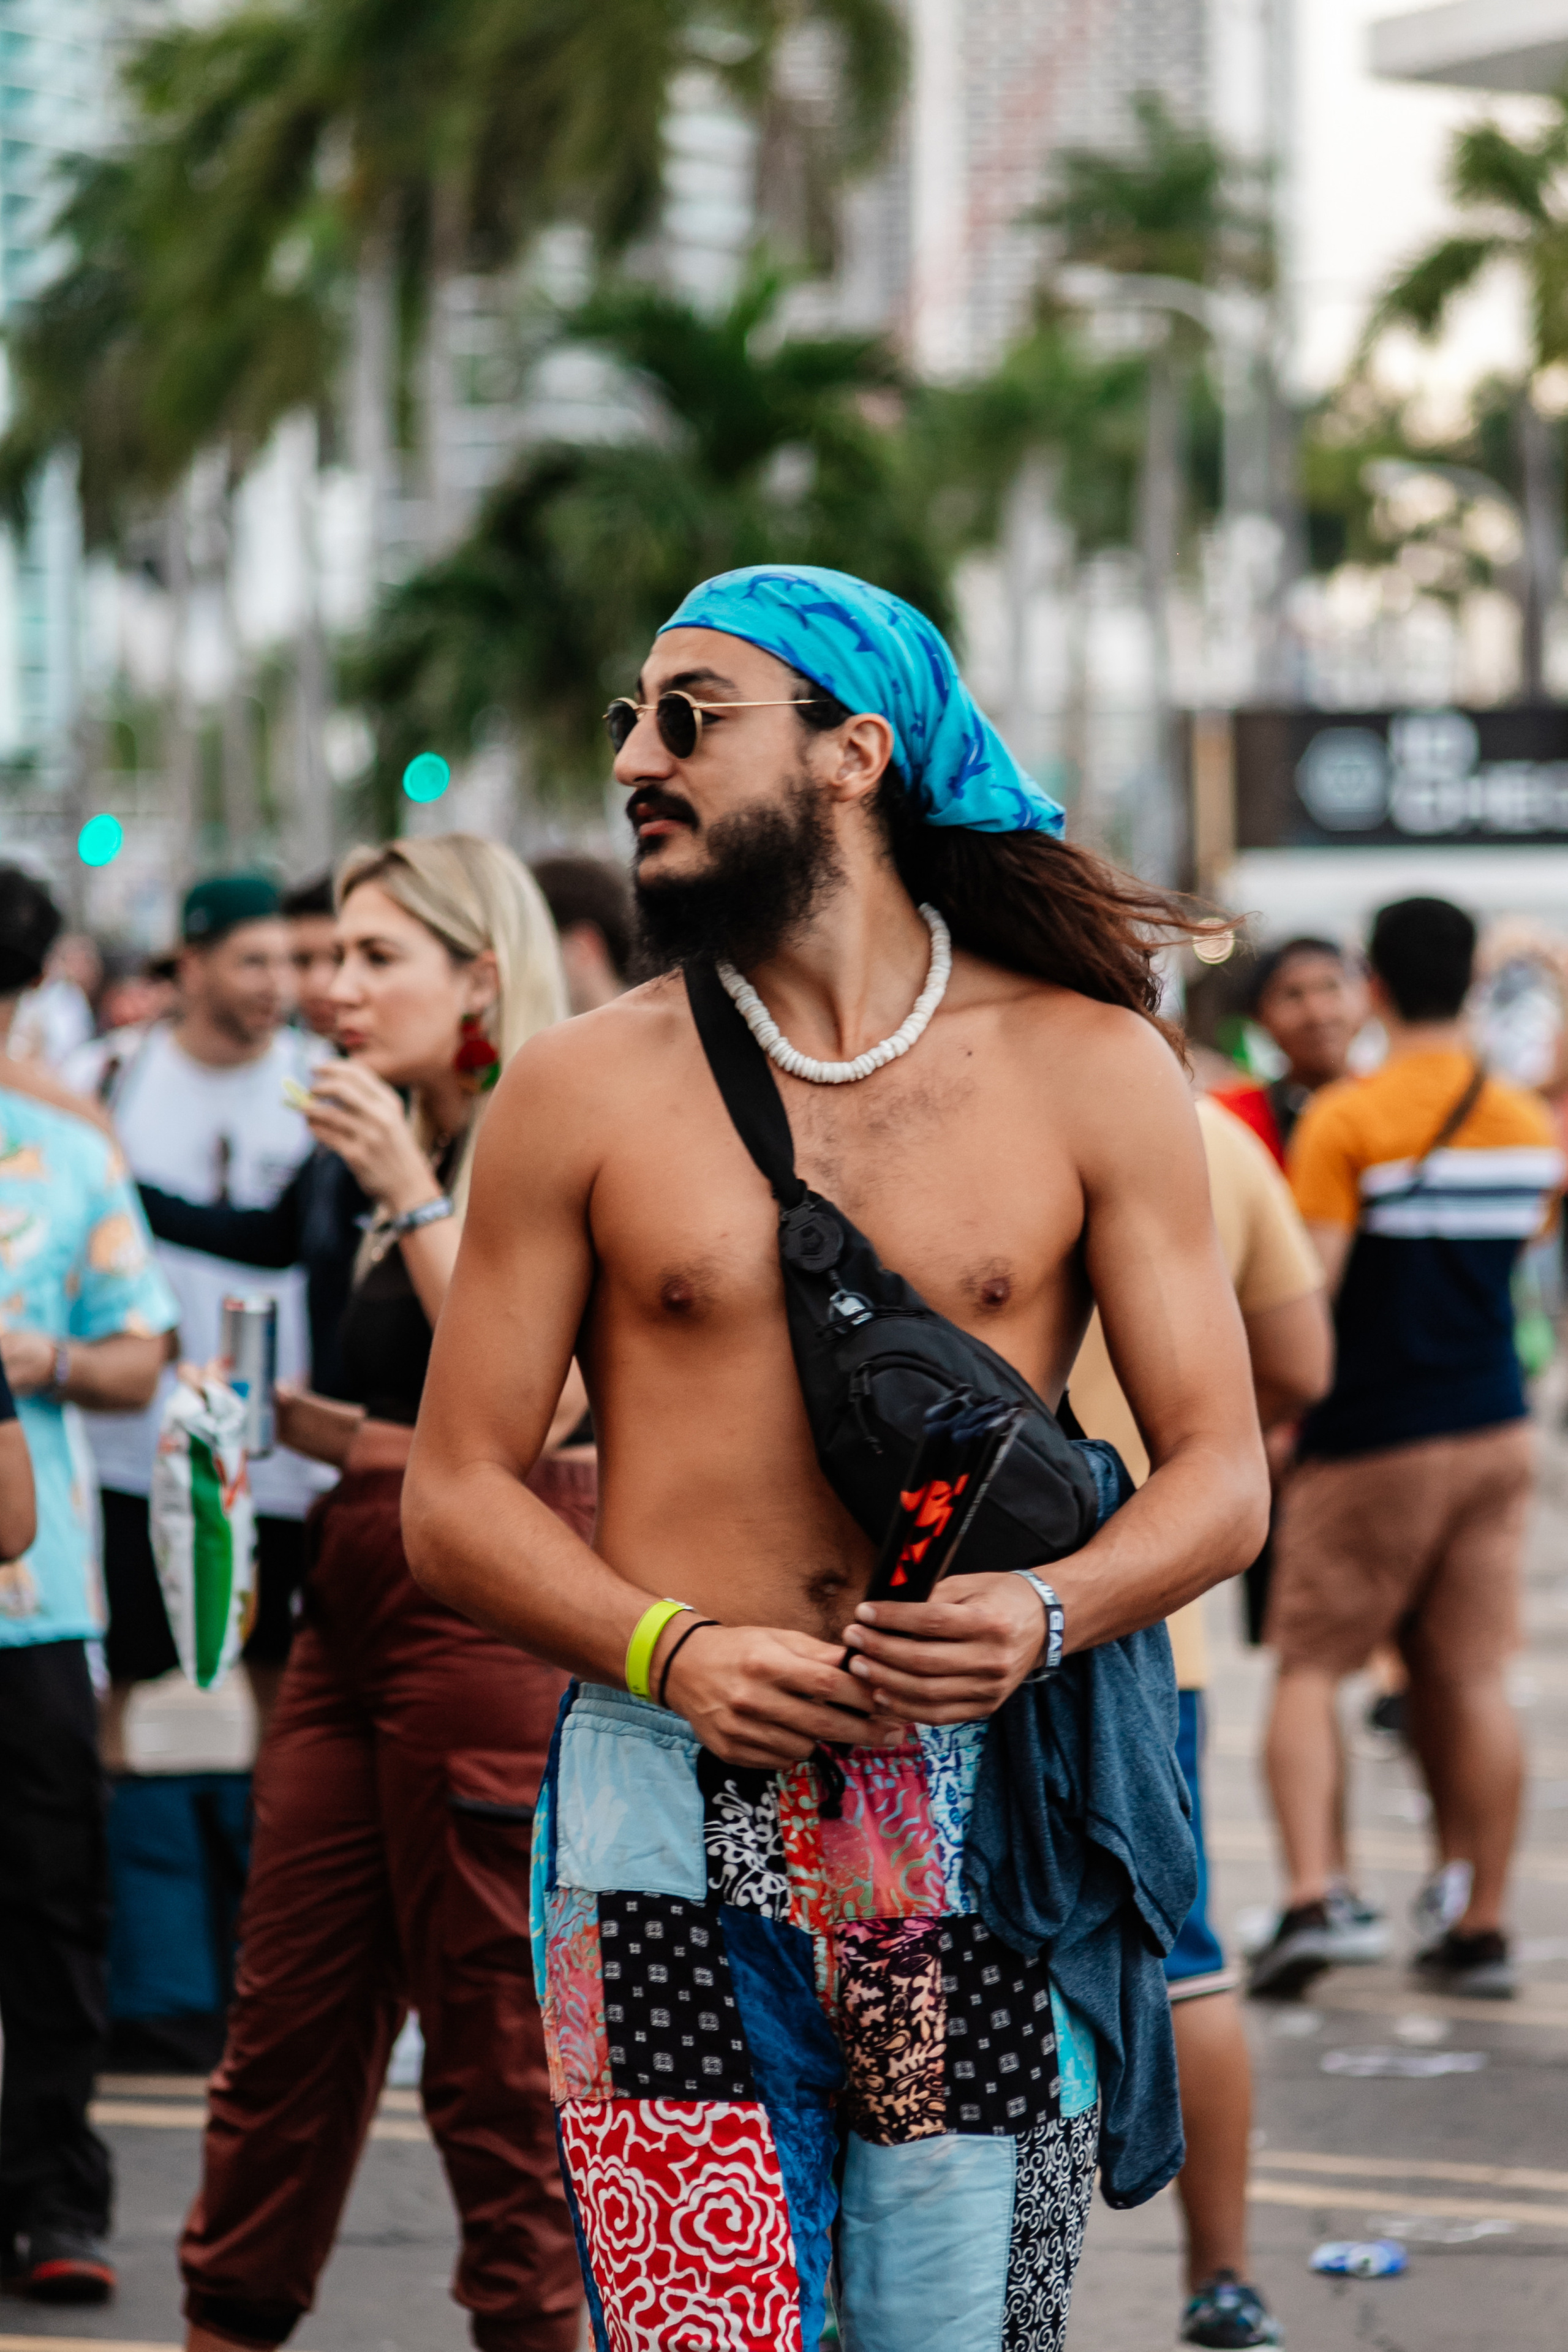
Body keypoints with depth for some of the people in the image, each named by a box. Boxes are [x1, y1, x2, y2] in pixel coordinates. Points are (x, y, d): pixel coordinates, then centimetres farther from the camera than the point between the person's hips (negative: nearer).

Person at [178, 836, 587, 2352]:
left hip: (492, 1612, -8)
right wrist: (278, 1412, 9)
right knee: (289, 2013, 8)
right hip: (361, 1599, 8)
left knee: (493, 2031, -2)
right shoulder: (422, 1153, 17)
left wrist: (412, 1197, -19)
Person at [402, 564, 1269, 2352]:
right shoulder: (582, 1092, 6)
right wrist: (674, 1650, -12)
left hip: (979, 1817, 0)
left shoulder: (1091, 1069, 6)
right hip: (665, 1824, 0)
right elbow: (454, 1499, 6)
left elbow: (1220, 1473, 6)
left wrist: (1046, 1614, -15)